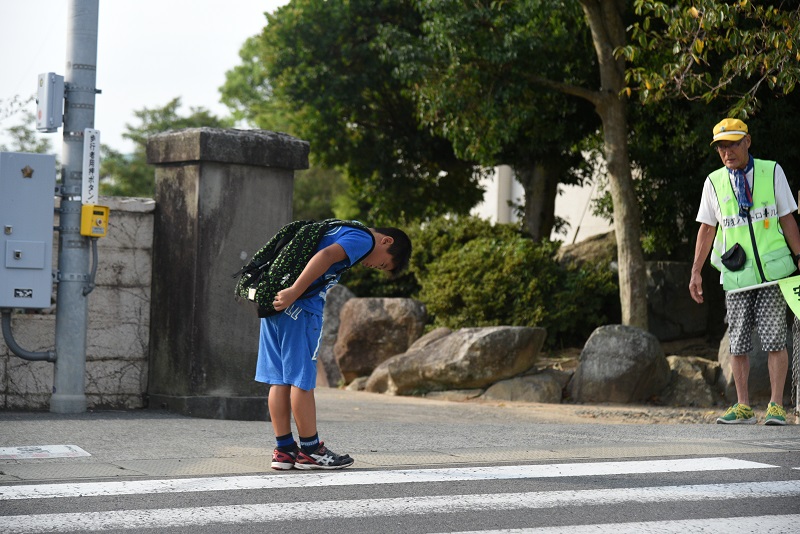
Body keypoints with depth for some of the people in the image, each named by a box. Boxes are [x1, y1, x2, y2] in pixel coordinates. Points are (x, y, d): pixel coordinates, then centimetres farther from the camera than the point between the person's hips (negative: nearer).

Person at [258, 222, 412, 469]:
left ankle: (284, 449, 13)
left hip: (277, 301, 9)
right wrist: (294, 292, -25)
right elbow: (326, 256, -20)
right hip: (300, 308, -9)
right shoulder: (363, 238, -4)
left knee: (279, 379, 9)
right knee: (301, 379, -3)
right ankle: (311, 451, 3)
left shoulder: (344, 231, 26)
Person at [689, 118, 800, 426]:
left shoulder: (772, 172, 4)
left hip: (773, 271, -2)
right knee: (738, 344, 2)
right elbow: (706, 229, 11)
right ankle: (743, 408, 8)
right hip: (736, 275, 2)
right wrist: (696, 272, 6)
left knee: (774, 340, -6)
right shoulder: (714, 183, 7)